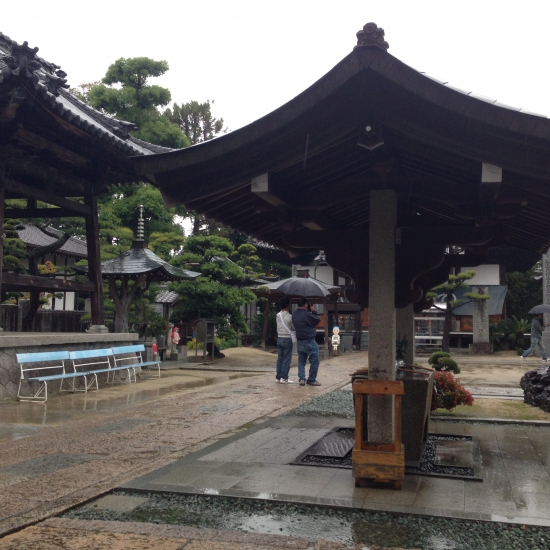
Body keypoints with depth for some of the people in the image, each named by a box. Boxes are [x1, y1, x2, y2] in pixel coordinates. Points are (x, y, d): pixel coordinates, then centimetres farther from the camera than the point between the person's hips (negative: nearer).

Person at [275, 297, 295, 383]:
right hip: (287, 339, -6)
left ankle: (278, 377, 14)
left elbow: (277, 329, 7)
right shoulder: (289, 316, -13)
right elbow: (294, 328, -3)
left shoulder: (278, 315, 3)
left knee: (280, 358, 11)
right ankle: (284, 378, -2)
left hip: (279, 338, 6)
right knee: (287, 359, -1)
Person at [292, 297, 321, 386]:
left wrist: (310, 311, 7)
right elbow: (318, 319, -10)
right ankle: (311, 380, 8)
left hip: (300, 342, 7)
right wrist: (313, 311, 1)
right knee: (314, 361, 4)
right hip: (309, 342, -7)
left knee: (301, 361, 14)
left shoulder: (294, 315, 5)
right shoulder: (307, 315, -20)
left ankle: (302, 379, 5)